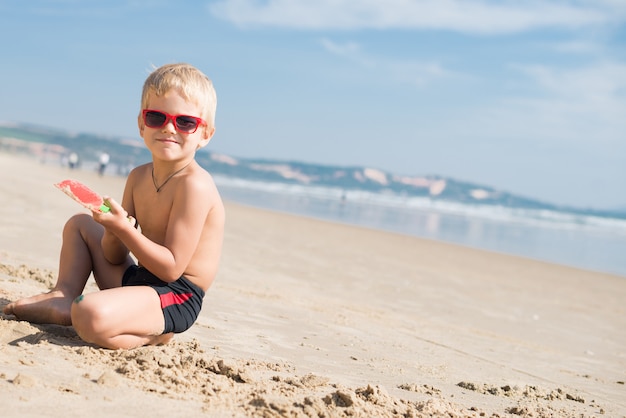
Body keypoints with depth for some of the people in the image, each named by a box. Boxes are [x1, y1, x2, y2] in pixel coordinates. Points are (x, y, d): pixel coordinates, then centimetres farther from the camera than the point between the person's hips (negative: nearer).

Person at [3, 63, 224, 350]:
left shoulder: (194, 185, -20)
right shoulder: (138, 178, 6)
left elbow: (172, 268, -22)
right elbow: (115, 257, 7)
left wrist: (124, 229, -25)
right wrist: (114, 232, -16)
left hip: (176, 296, -9)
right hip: (138, 280, 9)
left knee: (91, 315, -38)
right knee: (79, 224, 23)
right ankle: (65, 295, 5)